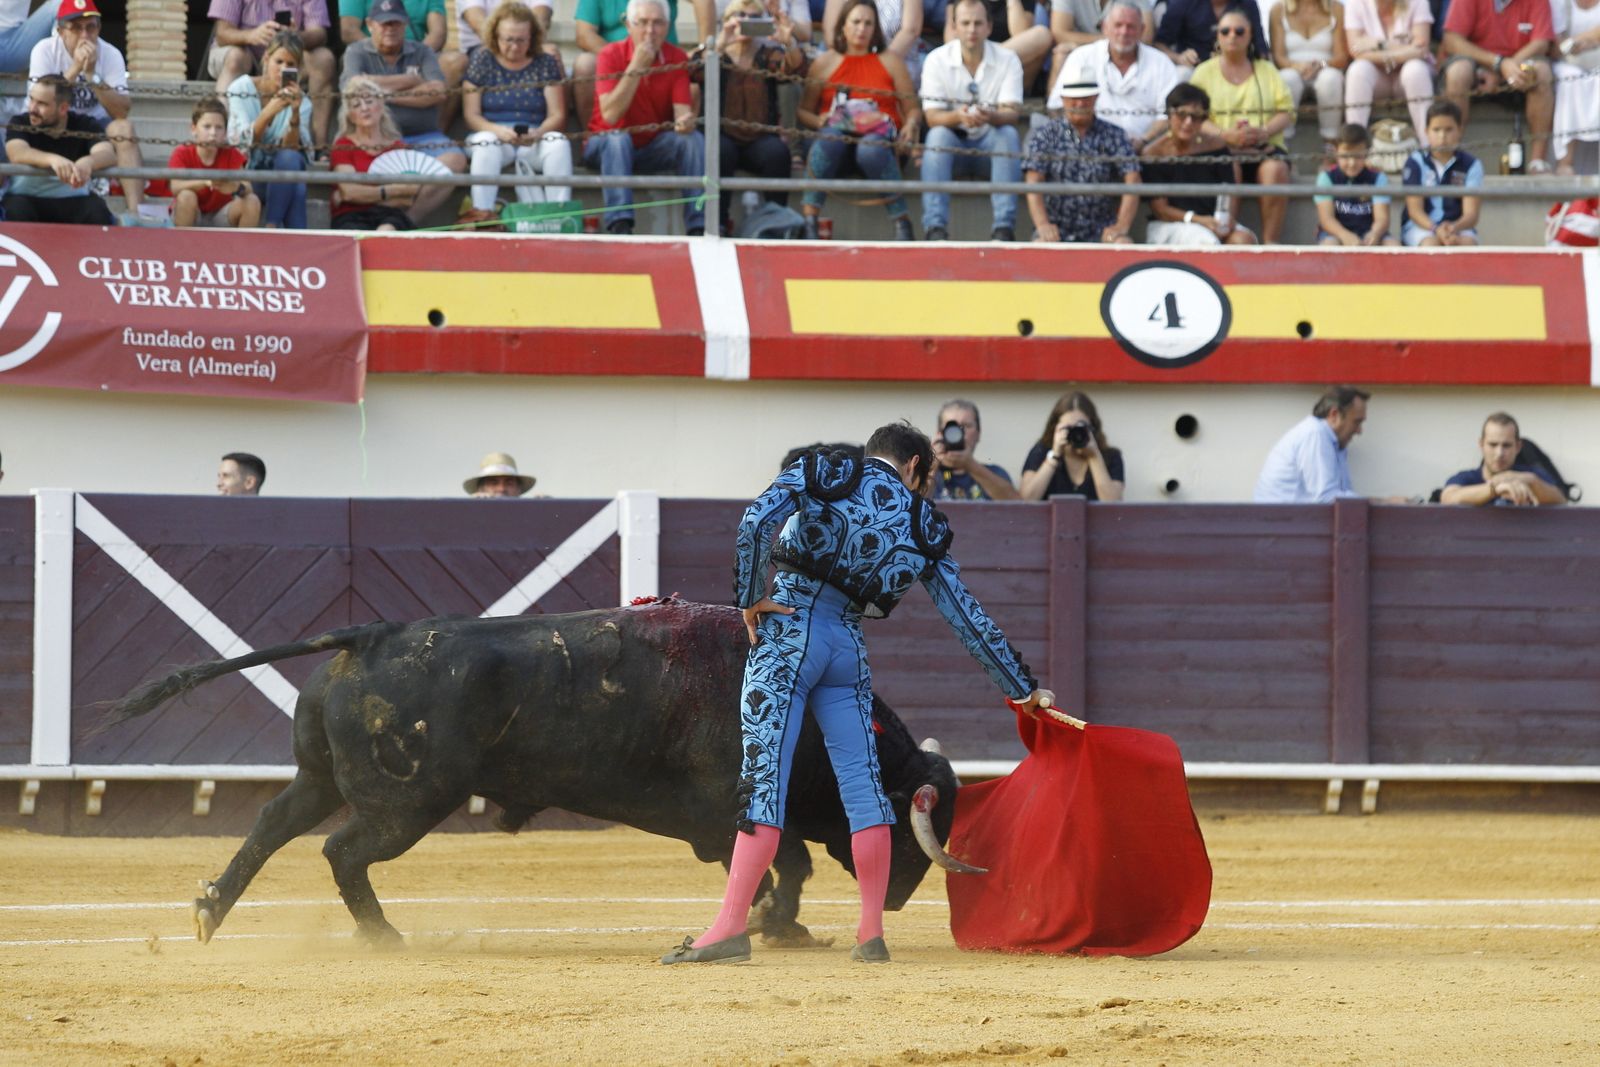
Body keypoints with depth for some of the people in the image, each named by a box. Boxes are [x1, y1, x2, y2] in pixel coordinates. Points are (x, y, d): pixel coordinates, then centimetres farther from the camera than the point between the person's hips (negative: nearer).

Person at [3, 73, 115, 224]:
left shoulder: (85, 125, -2)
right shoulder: (20, 123, -5)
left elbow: (108, 155, -20)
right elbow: (17, 154, -26)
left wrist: (88, 162, -46)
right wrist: (53, 159, -47)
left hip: (73, 201, 1)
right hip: (28, 197, -1)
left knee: (98, 213, -30)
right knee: (18, 210, -34)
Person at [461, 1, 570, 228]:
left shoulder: (546, 63, 8)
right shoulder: (482, 61, 6)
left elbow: (557, 115, 1)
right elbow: (471, 115, -1)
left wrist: (538, 133, -22)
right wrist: (498, 130, -22)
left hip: (533, 140, 1)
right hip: (494, 134, -1)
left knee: (559, 142, -30)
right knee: (486, 142, -35)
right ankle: (482, 212, -45)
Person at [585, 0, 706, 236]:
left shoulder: (677, 59, -4)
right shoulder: (611, 55, -13)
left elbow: (682, 112, -12)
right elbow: (610, 116, -23)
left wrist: (685, 122, -38)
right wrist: (636, 68, -27)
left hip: (653, 149, 3)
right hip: (607, 146, -3)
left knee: (694, 139, -23)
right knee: (617, 139, -35)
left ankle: (699, 227, -27)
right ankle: (619, 226, -45)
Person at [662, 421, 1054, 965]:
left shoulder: (823, 472, 6)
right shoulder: (923, 527, 12)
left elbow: (756, 522, -11)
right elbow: (970, 618, 13)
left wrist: (749, 599, -2)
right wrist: (1023, 687, 20)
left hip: (787, 633, -2)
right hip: (849, 648, 2)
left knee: (764, 777, -7)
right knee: (862, 781, 9)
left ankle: (732, 926, -14)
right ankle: (871, 934, 8)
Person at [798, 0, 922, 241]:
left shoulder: (890, 61, 16)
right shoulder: (825, 63, 17)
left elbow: (913, 109, 13)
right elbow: (804, 111, 14)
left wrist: (910, 127, -9)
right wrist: (819, 121, -9)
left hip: (881, 135, -1)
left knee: (870, 150, -38)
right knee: (829, 139, -37)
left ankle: (903, 226, -32)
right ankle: (808, 223, -41)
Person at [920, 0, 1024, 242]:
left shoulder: (1008, 60, -5)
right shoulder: (936, 60, -6)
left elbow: (1012, 113, -16)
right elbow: (932, 117, -14)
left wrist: (991, 117, -41)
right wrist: (958, 117, -37)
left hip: (991, 145, 0)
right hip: (952, 145, 0)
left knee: (1008, 134, -31)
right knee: (938, 134, -32)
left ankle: (1004, 227, -38)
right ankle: (935, 227, -40)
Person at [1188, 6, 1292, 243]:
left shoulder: (1267, 70, 20)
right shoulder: (1204, 72, 14)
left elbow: (1286, 112, 10)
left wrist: (1263, 132, -12)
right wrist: (1226, 134, -17)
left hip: (1265, 147, 2)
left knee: (1275, 169, -33)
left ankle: (1271, 242, -31)